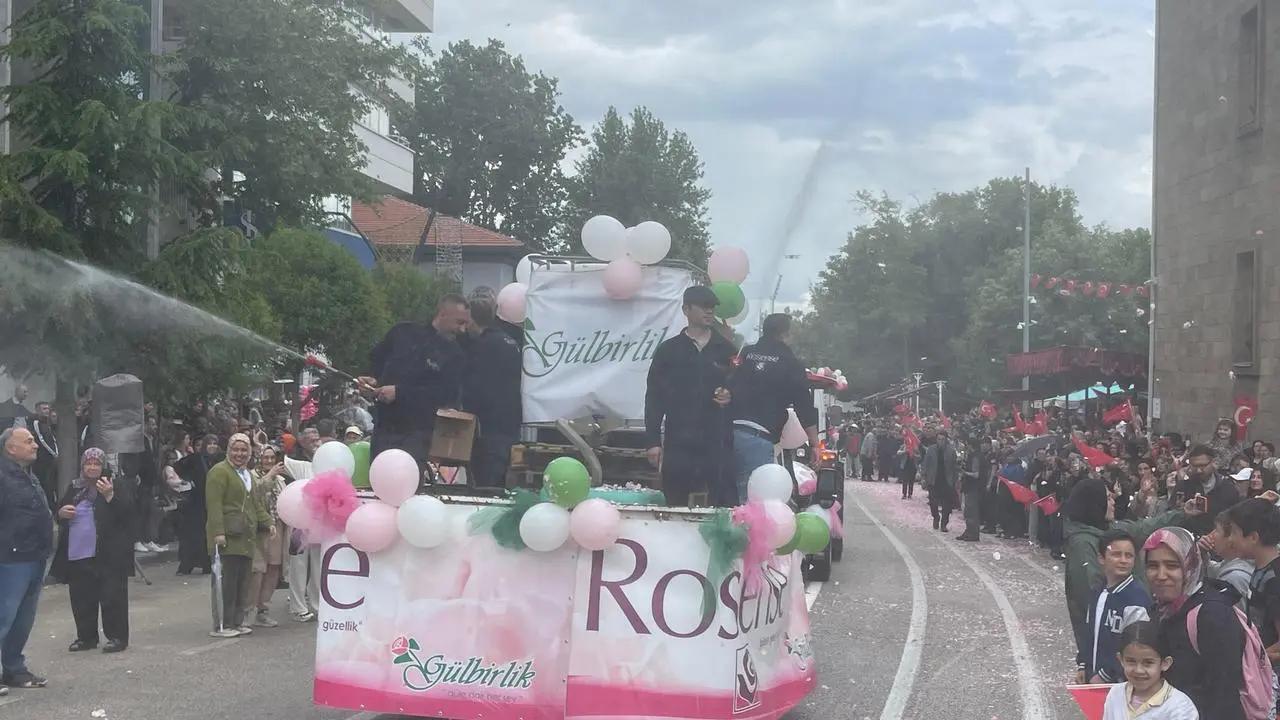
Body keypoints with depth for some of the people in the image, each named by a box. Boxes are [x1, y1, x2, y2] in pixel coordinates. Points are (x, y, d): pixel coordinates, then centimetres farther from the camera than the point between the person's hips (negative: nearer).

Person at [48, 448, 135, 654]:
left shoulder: (116, 487, -2)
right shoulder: (74, 489, 14)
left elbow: (126, 513, -14)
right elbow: (58, 512, 22)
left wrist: (110, 496, -29)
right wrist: (61, 512, -2)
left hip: (108, 556, -5)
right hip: (77, 554, 6)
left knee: (112, 597, -3)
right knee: (81, 598, 11)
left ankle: (117, 637, 5)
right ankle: (86, 636, 23)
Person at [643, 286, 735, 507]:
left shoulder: (726, 350, 10)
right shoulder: (668, 350, 7)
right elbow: (654, 398, 5)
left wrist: (731, 396, -9)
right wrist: (653, 441, -2)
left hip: (718, 442, 0)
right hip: (678, 442, 0)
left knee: (723, 506, -6)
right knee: (675, 507, 3)